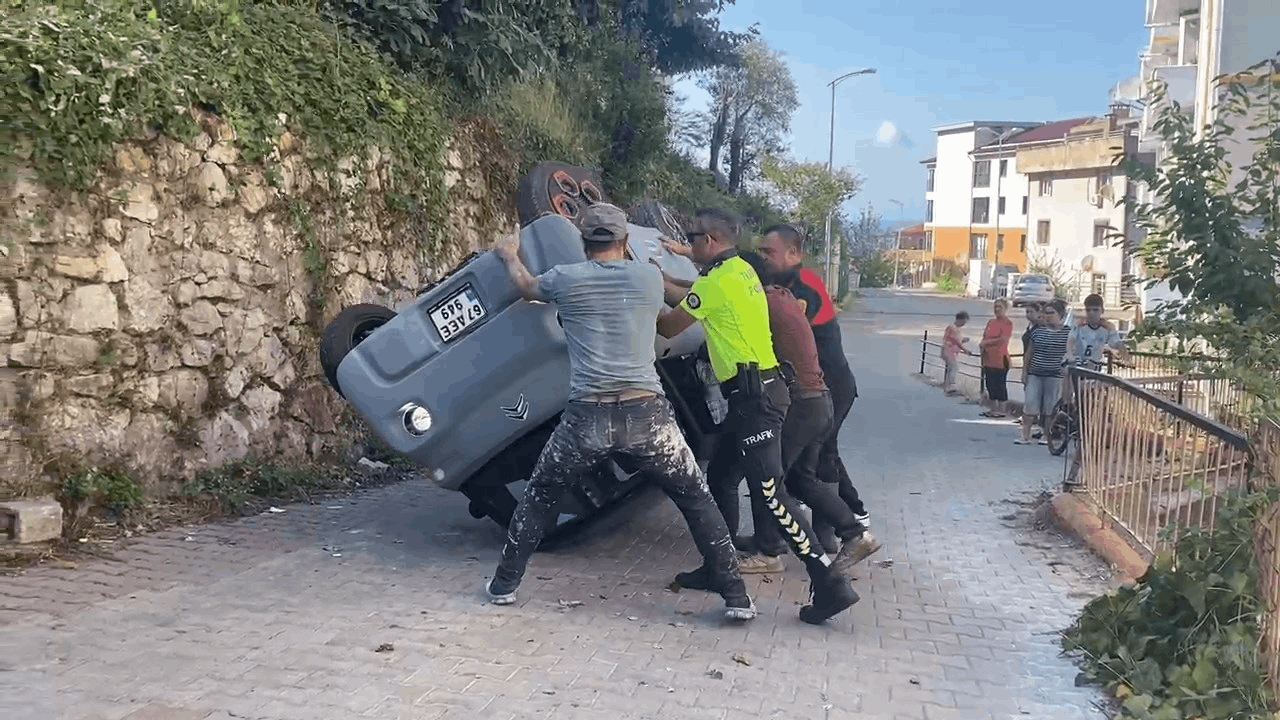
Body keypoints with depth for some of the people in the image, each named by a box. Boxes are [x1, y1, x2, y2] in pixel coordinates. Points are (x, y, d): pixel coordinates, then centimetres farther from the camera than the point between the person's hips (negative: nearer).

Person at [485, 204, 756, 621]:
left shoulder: (566, 279, 6)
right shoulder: (649, 277, 9)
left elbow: (526, 287, 28)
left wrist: (509, 255, 51)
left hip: (587, 417, 0)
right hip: (647, 414, 0)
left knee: (539, 496, 23)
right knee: (697, 501, 14)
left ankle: (505, 584, 29)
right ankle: (735, 597, 12)